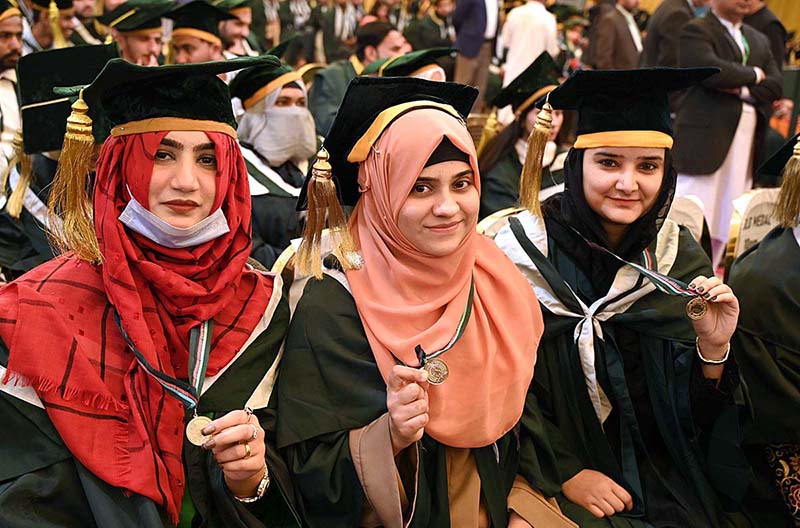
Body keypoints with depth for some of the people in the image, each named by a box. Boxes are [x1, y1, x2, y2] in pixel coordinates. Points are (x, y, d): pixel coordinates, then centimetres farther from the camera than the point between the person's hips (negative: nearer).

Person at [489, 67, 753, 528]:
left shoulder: (679, 257, 1)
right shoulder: (526, 250, -10)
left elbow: (694, 413, 3)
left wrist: (713, 349, -15)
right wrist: (567, 473, -10)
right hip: (550, 482, -4)